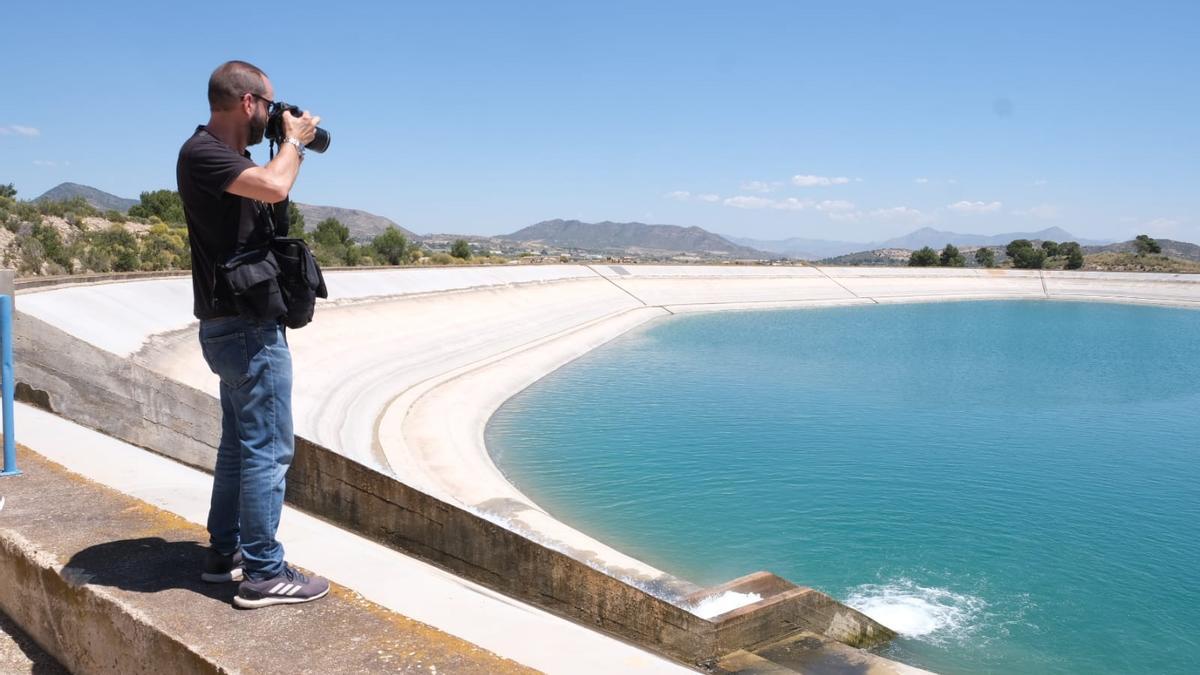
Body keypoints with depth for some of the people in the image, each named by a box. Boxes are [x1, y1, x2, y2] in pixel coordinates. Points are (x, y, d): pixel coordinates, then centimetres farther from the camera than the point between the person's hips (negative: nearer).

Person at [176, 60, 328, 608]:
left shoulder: (224, 154, 16)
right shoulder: (202, 153, -14)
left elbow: (270, 193, 26)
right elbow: (274, 186, -29)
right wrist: (294, 139, -14)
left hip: (239, 325, 11)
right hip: (248, 327, -11)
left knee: (240, 446, 17)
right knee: (268, 450, -7)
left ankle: (225, 554, 27)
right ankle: (264, 575, 0)